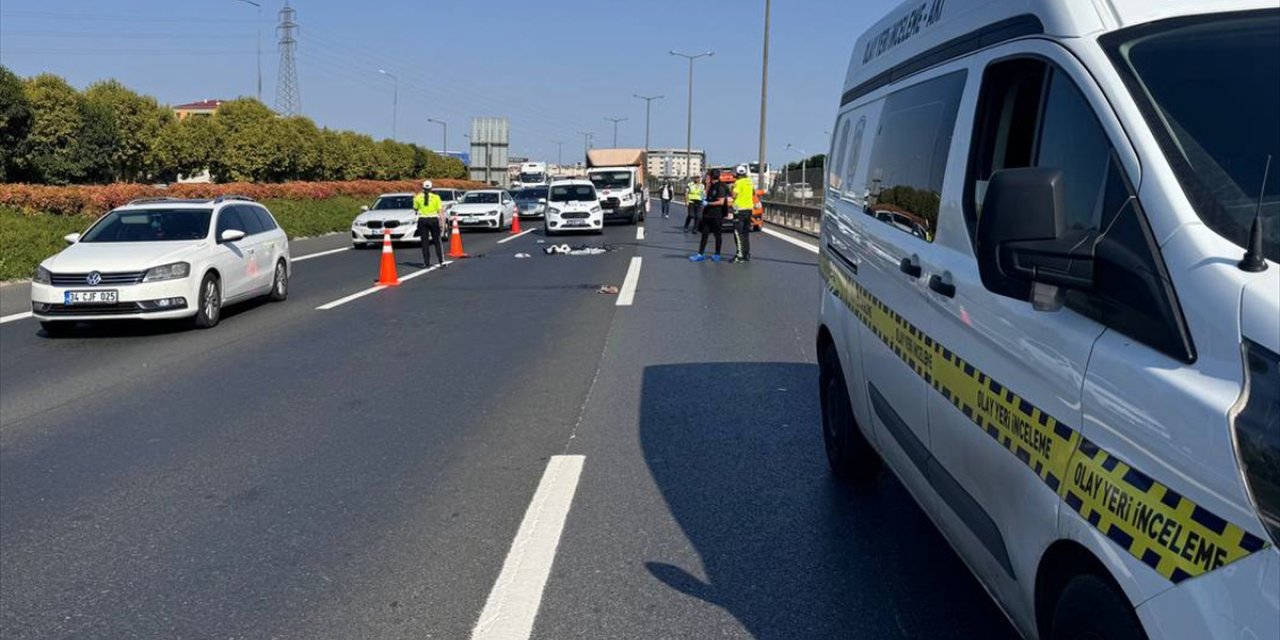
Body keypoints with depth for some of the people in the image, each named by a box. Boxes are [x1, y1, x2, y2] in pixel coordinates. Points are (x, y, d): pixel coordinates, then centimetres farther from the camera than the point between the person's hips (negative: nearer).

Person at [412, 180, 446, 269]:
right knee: (437, 242, 4)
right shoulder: (436, 197, -1)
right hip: (434, 220, 0)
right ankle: (442, 262, -2)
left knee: (425, 242, 5)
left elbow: (415, 209, 10)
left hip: (422, 220, 1)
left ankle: (426, 262, 4)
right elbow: (439, 211, -3)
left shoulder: (418, 197, 0)